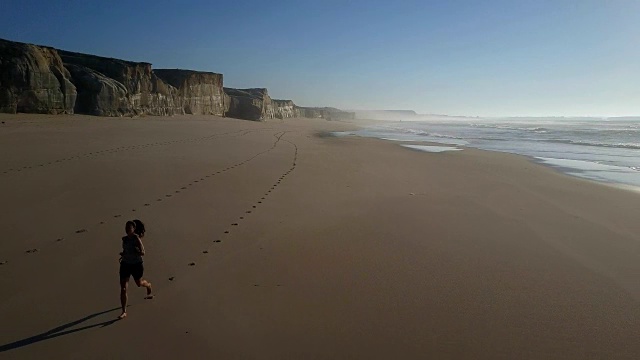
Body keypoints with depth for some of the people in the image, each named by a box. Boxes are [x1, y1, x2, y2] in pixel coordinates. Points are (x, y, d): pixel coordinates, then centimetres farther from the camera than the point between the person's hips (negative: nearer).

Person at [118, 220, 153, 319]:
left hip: (136, 264, -4)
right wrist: (123, 254, 3)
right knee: (123, 289, -4)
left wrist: (131, 252, -31)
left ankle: (148, 285, 59)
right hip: (125, 265, 4)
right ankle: (124, 312, 5)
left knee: (139, 283, 22)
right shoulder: (124, 239, 0)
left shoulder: (137, 238, -17)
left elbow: (142, 253, -22)